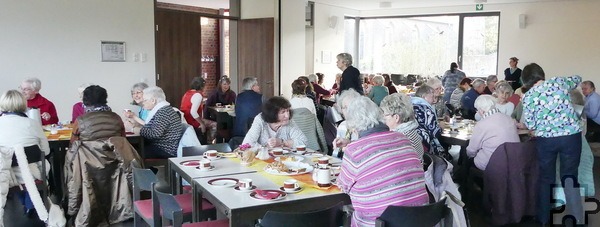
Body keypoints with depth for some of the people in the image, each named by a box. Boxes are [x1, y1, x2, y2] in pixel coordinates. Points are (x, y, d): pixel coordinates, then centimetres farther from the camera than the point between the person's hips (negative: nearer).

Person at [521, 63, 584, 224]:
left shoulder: (528, 96, 0)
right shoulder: (559, 82, 6)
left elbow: (530, 125, 0)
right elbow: (577, 79, 27)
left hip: (545, 139, -1)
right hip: (571, 136, 1)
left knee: (545, 178, 15)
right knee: (570, 178, 12)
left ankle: (543, 218, 27)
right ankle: (577, 219, 12)